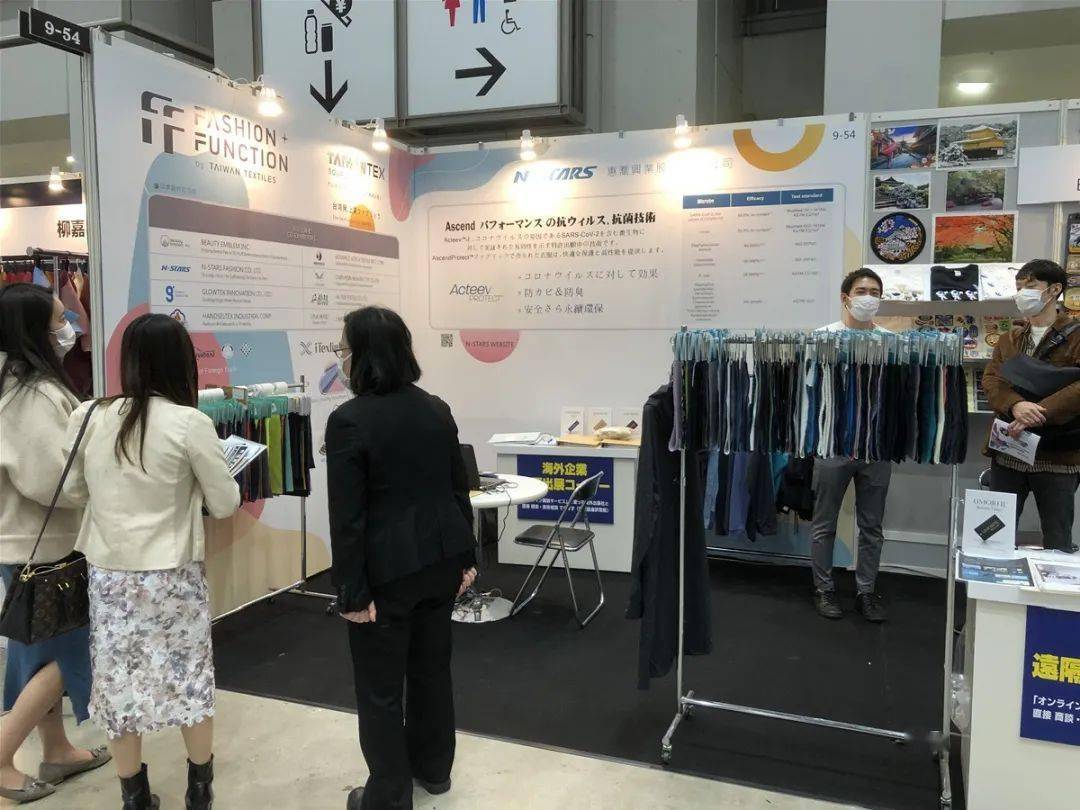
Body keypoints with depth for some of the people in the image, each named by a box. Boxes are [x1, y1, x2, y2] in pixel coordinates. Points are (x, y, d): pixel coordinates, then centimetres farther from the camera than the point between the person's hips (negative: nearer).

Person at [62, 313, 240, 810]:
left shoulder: (88, 418, -6)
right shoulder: (190, 424, -15)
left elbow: (74, 492, 9)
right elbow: (225, 505, -7)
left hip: (109, 572, 3)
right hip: (172, 573, -2)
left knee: (118, 679, 15)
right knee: (189, 677, 15)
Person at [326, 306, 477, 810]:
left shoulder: (349, 421, -16)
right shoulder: (436, 409, 4)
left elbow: (348, 517, -17)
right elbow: (458, 488, 8)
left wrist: (352, 592, -12)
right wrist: (467, 557, 15)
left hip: (387, 570, -7)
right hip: (440, 557, 7)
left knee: (380, 686, 9)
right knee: (432, 665, 21)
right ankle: (433, 768, 38)